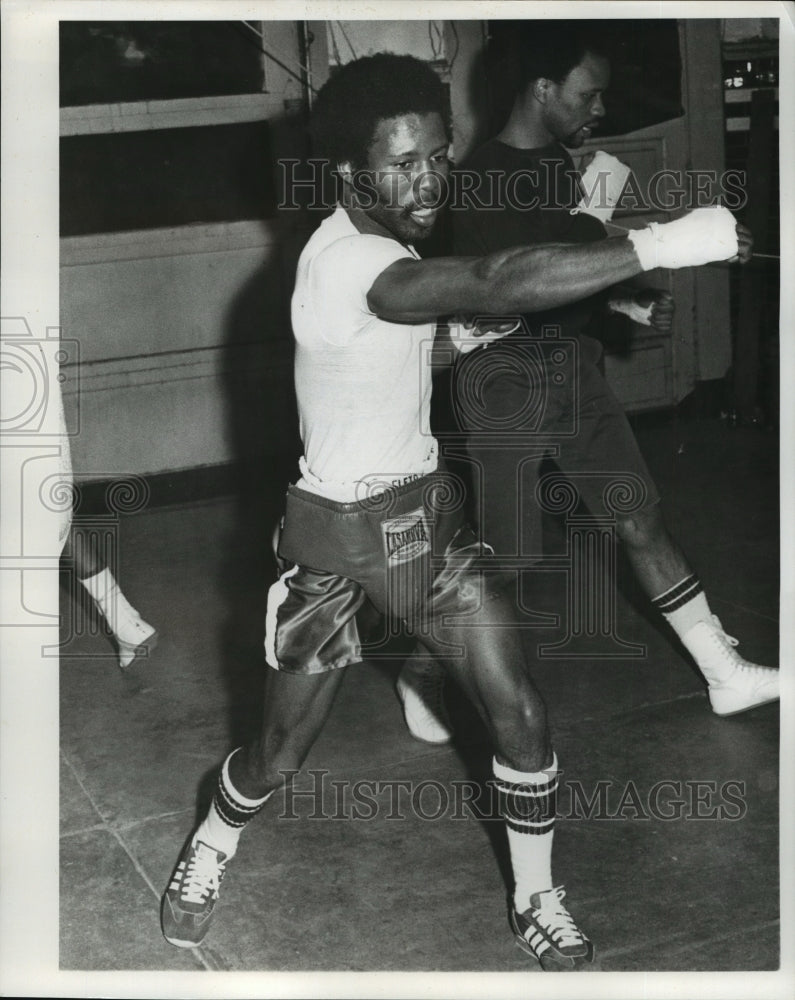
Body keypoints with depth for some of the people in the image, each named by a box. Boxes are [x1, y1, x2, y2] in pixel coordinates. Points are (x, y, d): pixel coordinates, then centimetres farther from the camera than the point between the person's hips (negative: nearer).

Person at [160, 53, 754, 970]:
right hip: (341, 531, -7)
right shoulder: (345, 261, -29)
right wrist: (664, 243, -44)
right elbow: (503, 283, -44)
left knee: (520, 715, 2)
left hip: (425, 507, 7)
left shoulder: (385, 242, 1)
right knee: (280, 752, 10)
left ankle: (537, 901, 23)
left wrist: (458, 330, 2)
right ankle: (207, 854, 42)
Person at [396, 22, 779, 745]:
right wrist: (592, 222, -22)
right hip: (507, 384, -8)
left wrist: (633, 303, 6)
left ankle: (727, 675, 21)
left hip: (572, 368, 8)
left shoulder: (560, 161, 7)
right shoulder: (484, 181, -19)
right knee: (498, 556, 0)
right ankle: (422, 672, 25)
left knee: (641, 519, 12)